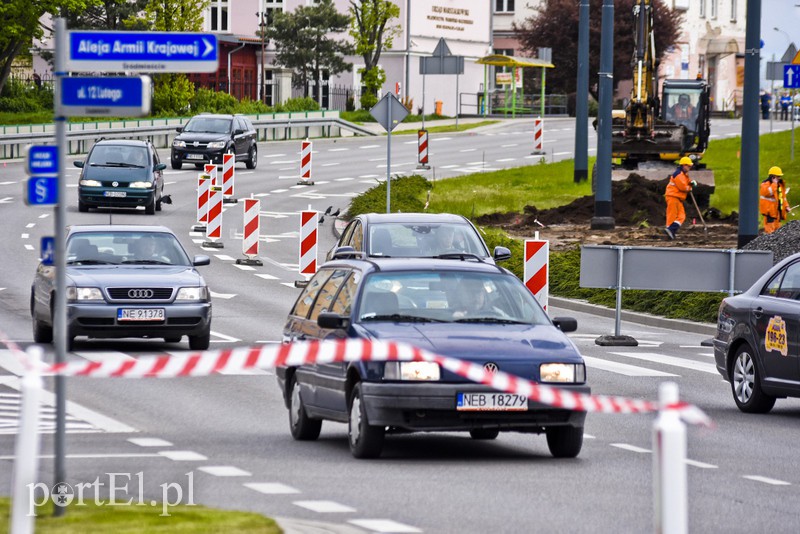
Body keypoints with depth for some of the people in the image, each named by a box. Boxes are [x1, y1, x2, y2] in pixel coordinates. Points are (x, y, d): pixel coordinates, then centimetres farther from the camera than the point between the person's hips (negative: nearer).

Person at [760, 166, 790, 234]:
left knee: (777, 228, 12)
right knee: (770, 229, -12)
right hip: (770, 210, -8)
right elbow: (768, 192, -31)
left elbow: (783, 197, 23)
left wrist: (786, 206, 12)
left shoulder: (780, 185, 14)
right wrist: (774, 183, -23)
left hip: (778, 210, 8)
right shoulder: (765, 184, -12)